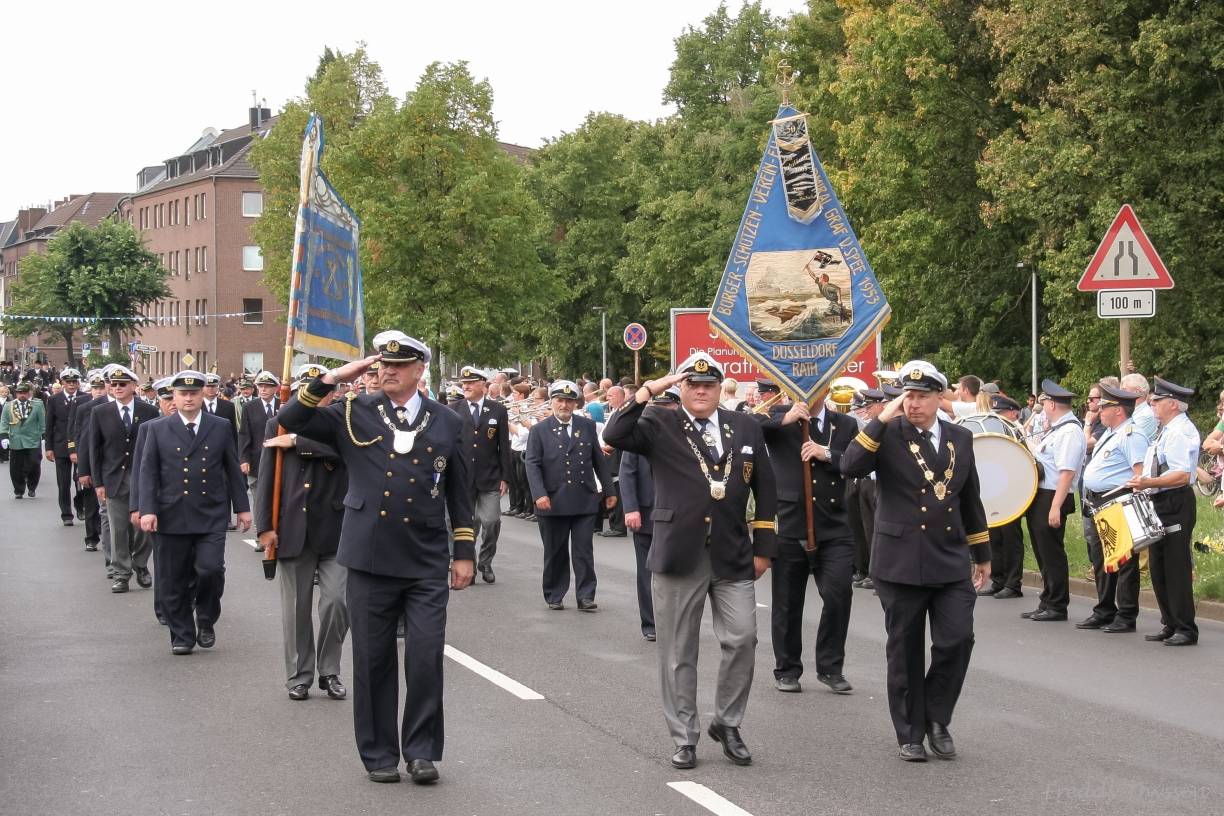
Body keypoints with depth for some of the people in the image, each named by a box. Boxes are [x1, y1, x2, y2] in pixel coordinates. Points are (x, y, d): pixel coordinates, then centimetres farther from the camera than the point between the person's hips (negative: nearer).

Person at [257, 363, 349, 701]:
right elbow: (266, 479, 3)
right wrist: (265, 526, -3)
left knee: (336, 602, -6)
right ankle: (299, 675, 19)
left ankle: (329, 671, 12)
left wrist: (296, 441, -14)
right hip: (292, 530, 1)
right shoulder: (277, 426, 6)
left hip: (334, 530, -1)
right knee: (296, 608, 7)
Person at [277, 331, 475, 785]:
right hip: (370, 558, 0)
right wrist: (331, 379, -11)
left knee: (426, 657, -4)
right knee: (373, 660, 6)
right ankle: (378, 754, 18)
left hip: (427, 562, 0)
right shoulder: (354, 413, 4)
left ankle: (421, 750, 11)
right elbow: (291, 420, -3)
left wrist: (464, 552, 8)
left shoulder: (446, 421, 6)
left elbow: (459, 492, 10)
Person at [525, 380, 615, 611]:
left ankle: (585, 596, 5)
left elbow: (599, 460, 13)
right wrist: (539, 494, -16)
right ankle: (554, 596, 18)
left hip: (585, 500, 1)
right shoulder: (539, 430, 3)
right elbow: (532, 465, -4)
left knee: (584, 551, 0)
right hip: (553, 502, -1)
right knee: (555, 553, 8)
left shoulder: (588, 426, 9)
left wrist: (608, 490, 13)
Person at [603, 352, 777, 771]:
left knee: (742, 641, -4)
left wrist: (763, 547, 7)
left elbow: (765, 490, 12)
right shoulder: (660, 426, 1)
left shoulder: (746, 427, 10)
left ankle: (727, 724, 18)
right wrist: (646, 393, -17)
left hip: (733, 557, 2)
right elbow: (614, 436, -17)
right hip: (679, 556, -2)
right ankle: (684, 738, 17)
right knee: (678, 653, 5)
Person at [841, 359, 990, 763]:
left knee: (957, 640, -7)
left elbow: (970, 500, 18)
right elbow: (850, 466, -21)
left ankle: (937, 719, 14)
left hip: (951, 561, 3)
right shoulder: (887, 435, -3)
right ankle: (910, 734, 18)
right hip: (901, 562, -3)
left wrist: (982, 554, 21)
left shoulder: (961, 438, 10)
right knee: (905, 652, 5)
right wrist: (882, 420, -20)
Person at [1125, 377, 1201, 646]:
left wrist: (1148, 483, -30)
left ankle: (1185, 629, -2)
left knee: (1177, 568, -7)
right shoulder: (1166, 430, 15)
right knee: (1157, 567, 14)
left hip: (1175, 505, -10)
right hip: (1160, 504, 11)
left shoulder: (1181, 432, -16)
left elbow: (1182, 475, -25)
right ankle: (1170, 625, 23)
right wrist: (1143, 483, 17)